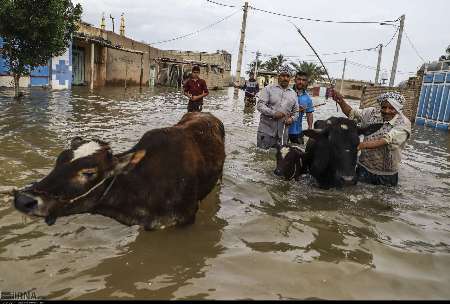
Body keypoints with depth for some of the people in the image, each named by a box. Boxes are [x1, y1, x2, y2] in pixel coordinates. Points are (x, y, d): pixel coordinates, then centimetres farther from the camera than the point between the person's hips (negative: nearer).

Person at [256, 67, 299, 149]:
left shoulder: (293, 93, 13)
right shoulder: (269, 89, 1)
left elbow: (296, 111, 19)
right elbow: (260, 105, -7)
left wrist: (292, 119, -4)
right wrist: (273, 113, -21)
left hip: (282, 133, 4)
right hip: (266, 130, -3)